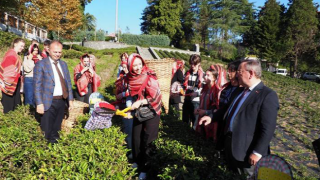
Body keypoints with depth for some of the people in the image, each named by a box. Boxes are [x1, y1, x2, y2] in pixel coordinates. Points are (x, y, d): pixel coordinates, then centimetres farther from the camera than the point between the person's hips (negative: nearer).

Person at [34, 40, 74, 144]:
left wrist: (70, 99, 9)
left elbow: (68, 82, 13)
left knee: (56, 128, 19)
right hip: (49, 102, -5)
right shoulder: (41, 64, -6)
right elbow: (37, 85, -9)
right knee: (48, 130, 8)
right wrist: (39, 103, -15)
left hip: (62, 101, 5)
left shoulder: (63, 64, 11)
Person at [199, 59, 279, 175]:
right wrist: (212, 117, 10)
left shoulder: (268, 95, -17)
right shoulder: (242, 91, 11)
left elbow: (268, 128, -21)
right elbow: (230, 111, 20)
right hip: (231, 146, 8)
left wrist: (257, 152, -22)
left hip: (247, 152, -8)